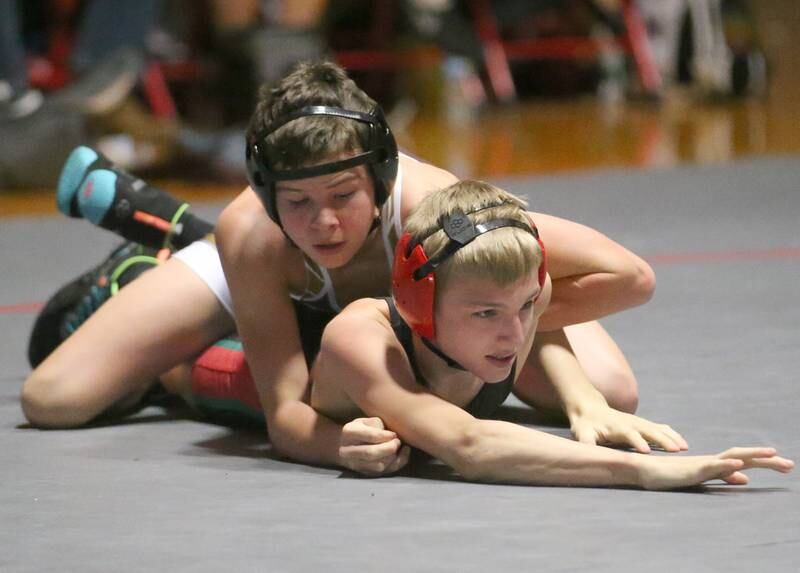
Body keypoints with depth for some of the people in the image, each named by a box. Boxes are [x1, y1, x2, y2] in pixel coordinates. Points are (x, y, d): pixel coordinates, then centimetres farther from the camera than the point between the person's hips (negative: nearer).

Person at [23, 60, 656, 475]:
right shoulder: (251, 234, -44)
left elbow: (632, 277, -44)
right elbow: (284, 412, -41)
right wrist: (337, 444, -64)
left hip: (421, 281, 1)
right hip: (276, 280, -1)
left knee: (609, 395, -10)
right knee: (52, 400, -7)